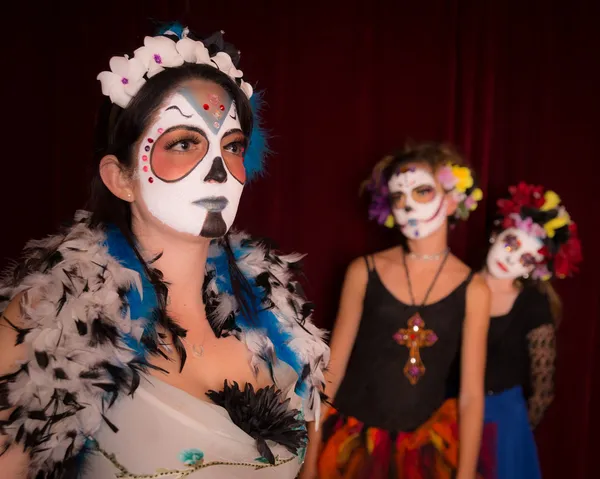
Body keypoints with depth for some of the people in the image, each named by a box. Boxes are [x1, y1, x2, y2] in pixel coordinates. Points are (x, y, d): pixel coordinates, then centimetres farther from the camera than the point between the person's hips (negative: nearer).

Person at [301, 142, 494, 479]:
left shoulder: (473, 290, -6)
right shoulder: (364, 272, -6)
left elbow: (472, 394, -5)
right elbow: (332, 370, -3)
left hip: (426, 447, 0)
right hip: (352, 443, 0)